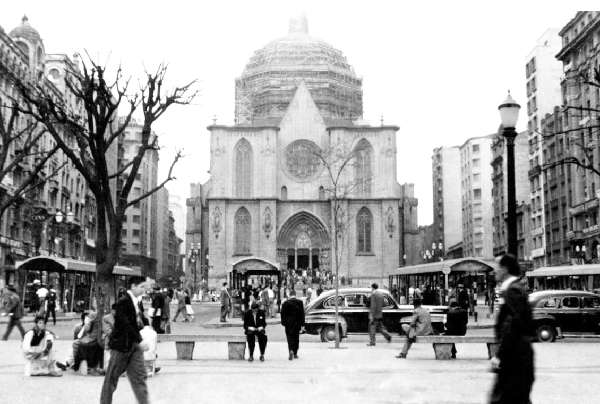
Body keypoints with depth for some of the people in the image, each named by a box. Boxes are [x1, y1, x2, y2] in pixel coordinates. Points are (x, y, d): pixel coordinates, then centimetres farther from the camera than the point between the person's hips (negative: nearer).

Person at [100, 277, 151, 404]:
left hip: (135, 345, 7)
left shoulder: (138, 302, 8)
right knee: (112, 378, 7)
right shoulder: (123, 302, -16)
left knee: (139, 376, 3)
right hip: (121, 344, -7)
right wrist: (140, 341, -23)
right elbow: (126, 324, -22)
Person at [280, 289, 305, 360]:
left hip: (288, 323, -1)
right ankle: (295, 354, 17)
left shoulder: (285, 303, -3)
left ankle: (291, 351, -22)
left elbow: (283, 314, -1)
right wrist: (302, 324, -1)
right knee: (296, 338, 12)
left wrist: (283, 323, 6)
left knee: (289, 337, 0)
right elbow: (302, 314, -3)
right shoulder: (300, 302, -2)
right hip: (297, 323, 1)